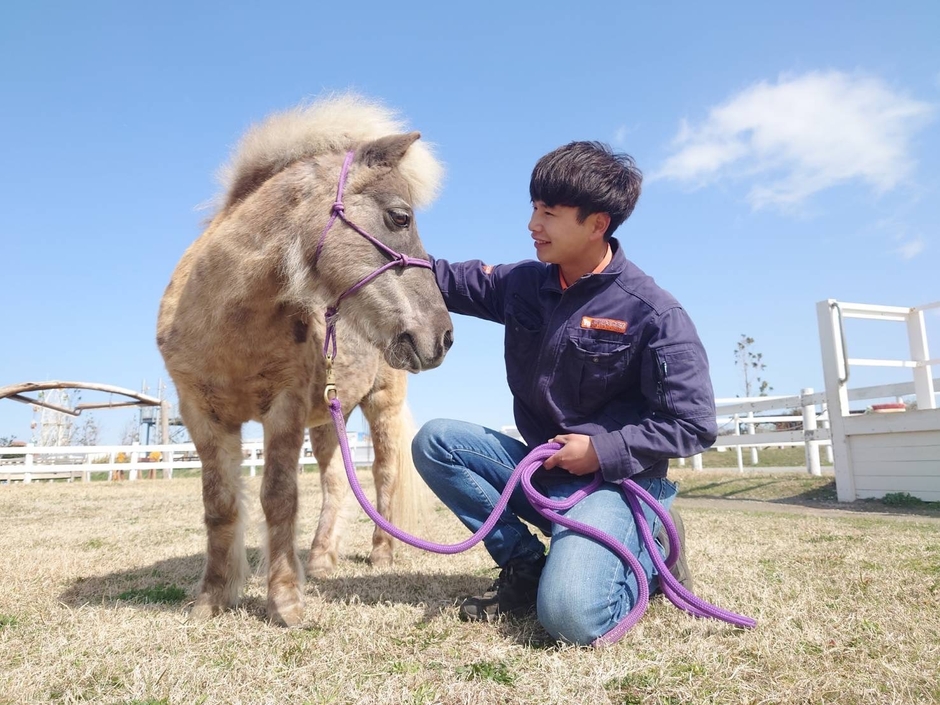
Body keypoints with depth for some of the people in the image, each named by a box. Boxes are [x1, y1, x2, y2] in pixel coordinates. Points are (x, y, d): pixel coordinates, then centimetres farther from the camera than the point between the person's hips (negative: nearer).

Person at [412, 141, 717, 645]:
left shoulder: (653, 314, -15)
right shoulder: (524, 283, 2)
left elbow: (694, 425, -14)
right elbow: (451, 281, 10)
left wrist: (604, 449, -20)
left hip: (615, 480, -6)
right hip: (539, 470, 6)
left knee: (571, 617, -28)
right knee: (434, 443, -11)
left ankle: (649, 555, 7)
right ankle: (525, 567, 1)